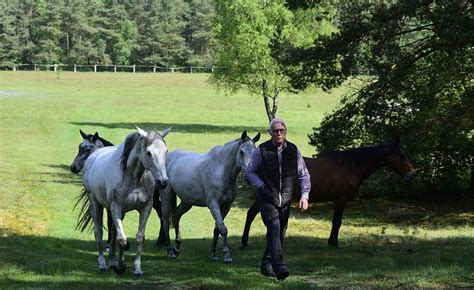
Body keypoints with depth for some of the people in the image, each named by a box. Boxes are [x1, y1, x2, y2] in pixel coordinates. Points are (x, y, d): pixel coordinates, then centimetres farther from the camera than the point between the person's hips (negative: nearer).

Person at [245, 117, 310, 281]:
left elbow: (304, 175, 9)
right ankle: (279, 266, -29)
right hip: (267, 199, -4)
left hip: (285, 201, 4)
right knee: (274, 227, -21)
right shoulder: (261, 151, -6)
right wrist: (261, 186, -11)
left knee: (280, 233, 10)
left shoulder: (293, 151, 3)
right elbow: (249, 172, 4)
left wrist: (304, 195, -4)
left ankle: (266, 265, 27)